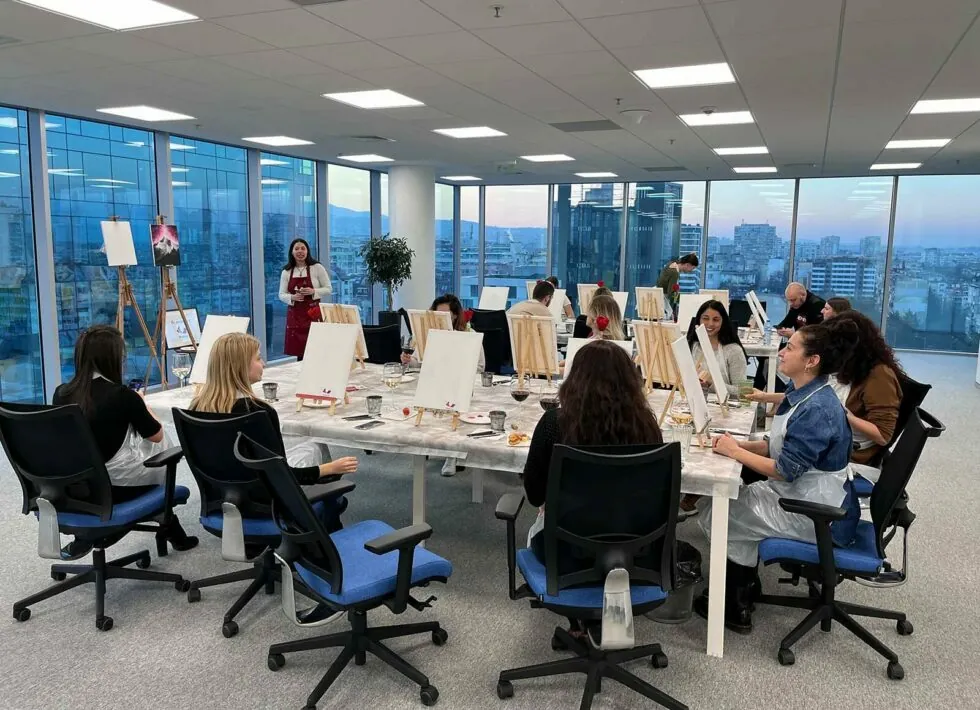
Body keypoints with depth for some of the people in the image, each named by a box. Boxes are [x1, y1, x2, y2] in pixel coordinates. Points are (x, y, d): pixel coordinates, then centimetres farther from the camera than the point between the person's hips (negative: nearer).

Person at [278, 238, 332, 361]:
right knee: (298, 352, 1)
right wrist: (292, 297, -14)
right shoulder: (286, 272, 7)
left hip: (313, 313, -3)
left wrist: (313, 291, -17)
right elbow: (281, 295, 8)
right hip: (294, 315, 3)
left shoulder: (317, 268, -1)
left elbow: (329, 289, 1)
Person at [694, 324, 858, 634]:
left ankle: (736, 605, 16)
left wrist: (735, 452, -15)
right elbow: (779, 447, 11)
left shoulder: (816, 410, -26)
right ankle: (744, 588, 22)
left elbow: (785, 470, -25)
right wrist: (740, 445, -5)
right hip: (798, 495, 9)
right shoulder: (802, 394, 5)